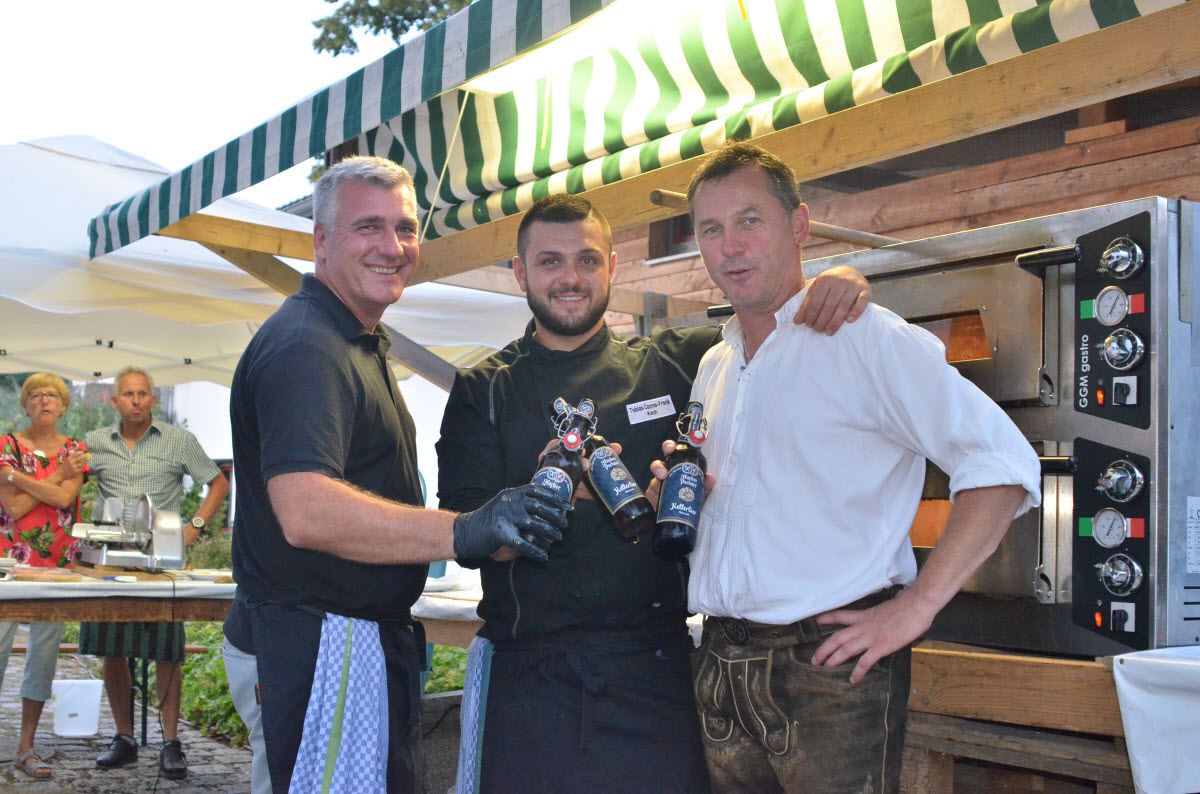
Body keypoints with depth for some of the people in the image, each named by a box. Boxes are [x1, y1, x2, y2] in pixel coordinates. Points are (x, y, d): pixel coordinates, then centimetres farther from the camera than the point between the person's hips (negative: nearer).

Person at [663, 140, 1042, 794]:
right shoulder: (713, 366, 15)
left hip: (832, 660, -6)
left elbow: (1004, 464, -15)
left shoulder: (867, 339, -8)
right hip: (720, 661, 6)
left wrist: (916, 606, -19)